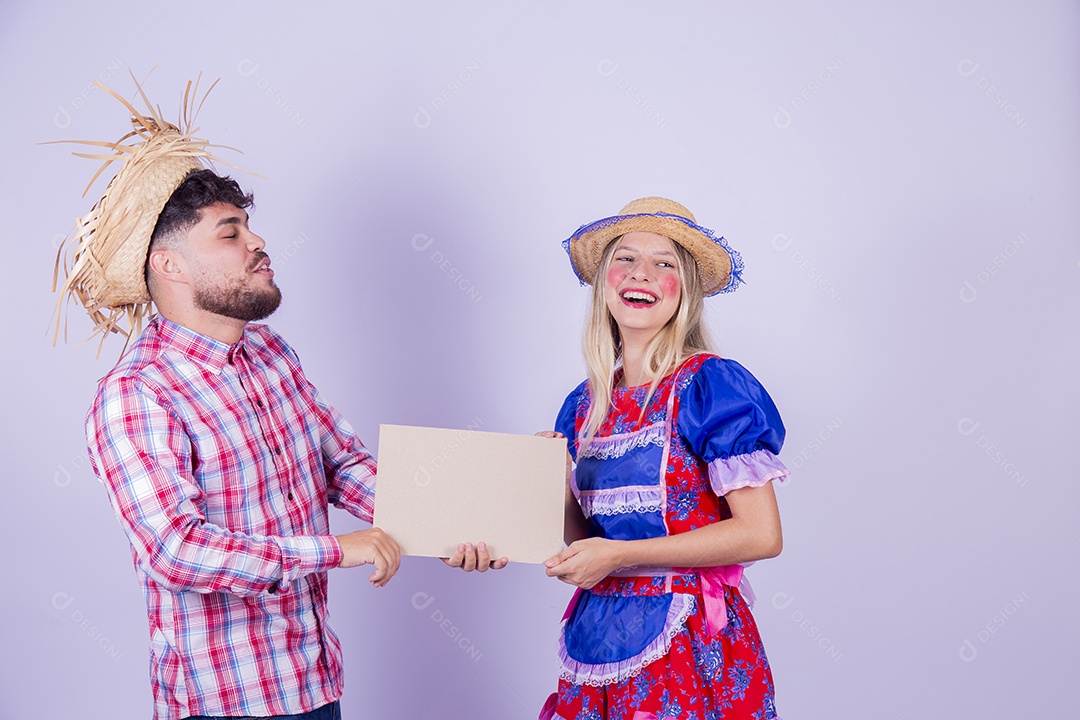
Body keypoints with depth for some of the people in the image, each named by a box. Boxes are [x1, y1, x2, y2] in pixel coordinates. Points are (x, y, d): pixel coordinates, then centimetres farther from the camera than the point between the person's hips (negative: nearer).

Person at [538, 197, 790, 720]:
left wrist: (620, 555, -16)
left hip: (689, 643, -5)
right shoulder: (587, 404, 8)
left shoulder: (709, 385, -10)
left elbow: (761, 534, -16)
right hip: (599, 634, 5)